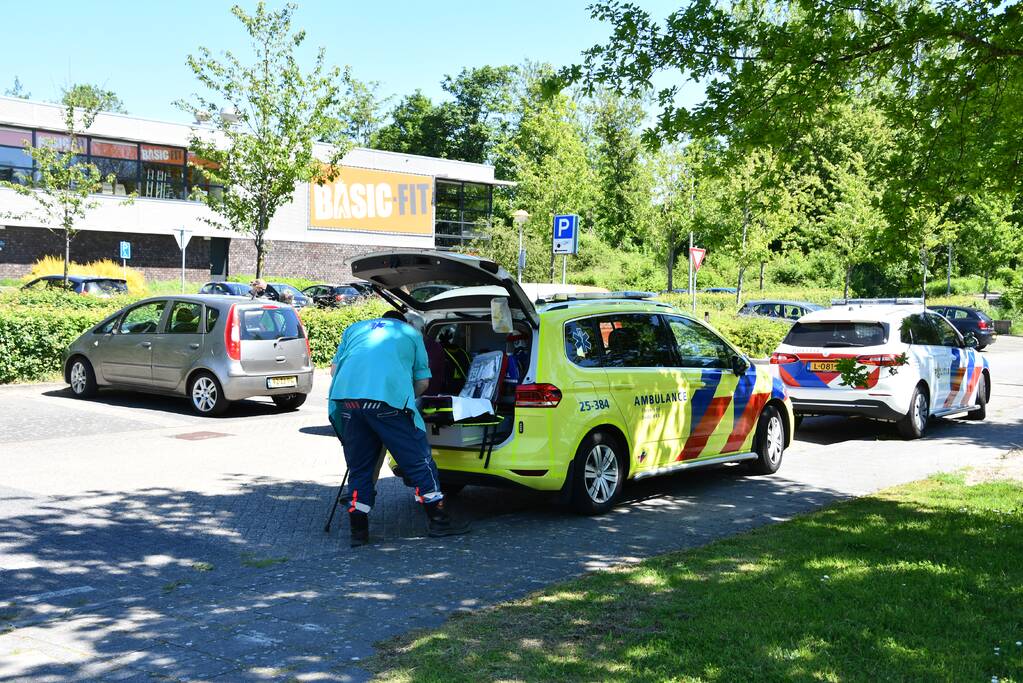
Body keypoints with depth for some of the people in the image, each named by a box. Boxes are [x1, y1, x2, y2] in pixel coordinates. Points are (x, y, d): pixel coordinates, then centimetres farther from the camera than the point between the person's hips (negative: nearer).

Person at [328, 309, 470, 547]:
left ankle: (358, 531, 15)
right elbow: (423, 381, 21)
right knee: (418, 460, 7)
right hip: (388, 398, -3)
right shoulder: (411, 333, 27)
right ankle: (438, 520, 12)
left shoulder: (355, 328, 34)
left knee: (358, 467, 13)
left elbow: (334, 368, 26)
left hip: (345, 395, 3)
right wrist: (407, 398, 38)